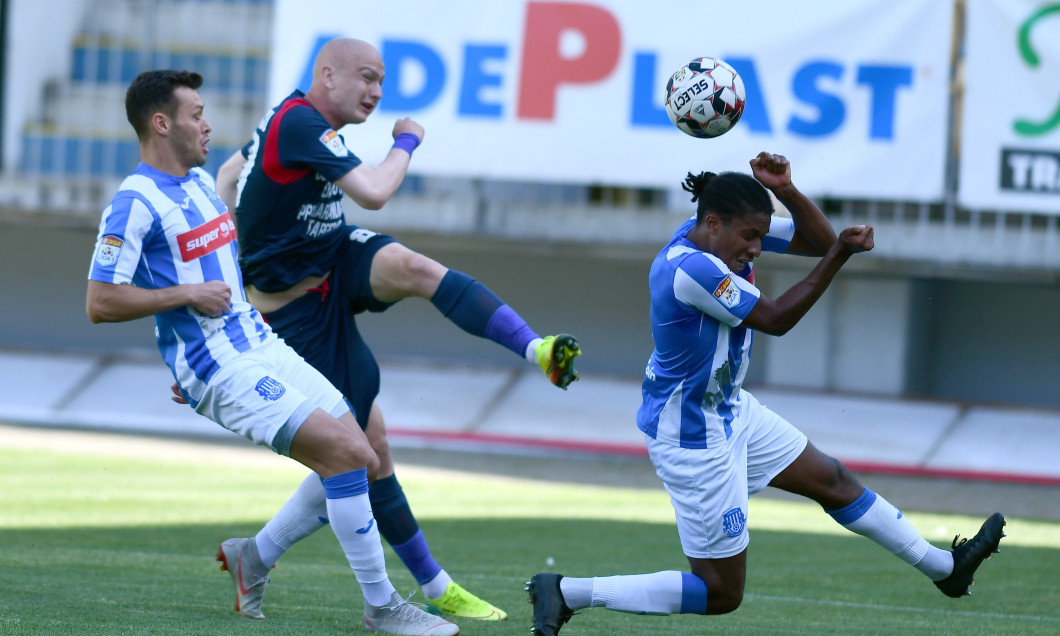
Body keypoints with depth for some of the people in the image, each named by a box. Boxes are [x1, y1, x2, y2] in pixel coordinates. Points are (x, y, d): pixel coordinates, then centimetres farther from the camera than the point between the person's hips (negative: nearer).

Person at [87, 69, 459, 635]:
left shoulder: (200, 180, 16)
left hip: (263, 348, 9)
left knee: (359, 458, 3)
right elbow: (100, 303, -18)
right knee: (346, 453, -19)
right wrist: (189, 294, -17)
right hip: (221, 371, -9)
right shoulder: (135, 203, -12)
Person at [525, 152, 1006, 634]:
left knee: (832, 480, 22)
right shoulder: (689, 269, -33)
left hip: (730, 410, 10)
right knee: (721, 592, 0)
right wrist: (840, 255, -25)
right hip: (694, 439, -10)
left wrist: (785, 190, -19)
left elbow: (817, 241, -1)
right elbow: (776, 319, -26)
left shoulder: (733, 227, -6)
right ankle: (567, 593, 3)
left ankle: (944, 568, 39)